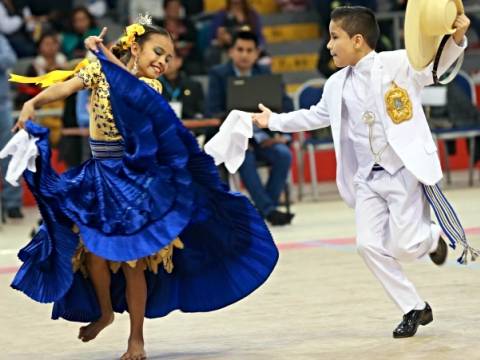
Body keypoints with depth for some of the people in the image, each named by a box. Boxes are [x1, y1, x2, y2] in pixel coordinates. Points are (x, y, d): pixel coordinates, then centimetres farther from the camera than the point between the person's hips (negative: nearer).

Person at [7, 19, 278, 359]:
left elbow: (133, 87, -21)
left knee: (133, 260, -3)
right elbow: (65, 87, -16)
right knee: (94, 250, -3)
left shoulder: (152, 86, 3)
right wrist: (33, 104, -33)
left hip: (135, 178, -1)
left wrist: (106, 54, -27)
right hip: (100, 177, 1)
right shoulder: (99, 70, 1)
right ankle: (105, 311, 26)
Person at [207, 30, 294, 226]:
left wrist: (282, 133, -12)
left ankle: (263, 208, -19)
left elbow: (285, 103, 5)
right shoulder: (218, 74, 1)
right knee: (245, 157, -35)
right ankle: (268, 210, -36)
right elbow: (213, 112, -8)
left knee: (283, 154, -26)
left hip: (262, 137, 3)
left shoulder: (265, 73, 10)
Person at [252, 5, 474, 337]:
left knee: (403, 247, -11)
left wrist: (456, 38, -37)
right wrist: (275, 121, 32)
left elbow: (438, 63, -17)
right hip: (369, 178, 6)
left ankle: (431, 238, 27)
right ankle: (414, 309, 10)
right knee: (369, 245, -4)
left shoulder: (399, 64, -10)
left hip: (406, 171, -6)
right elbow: (316, 116, 26)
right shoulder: (337, 85, 9)